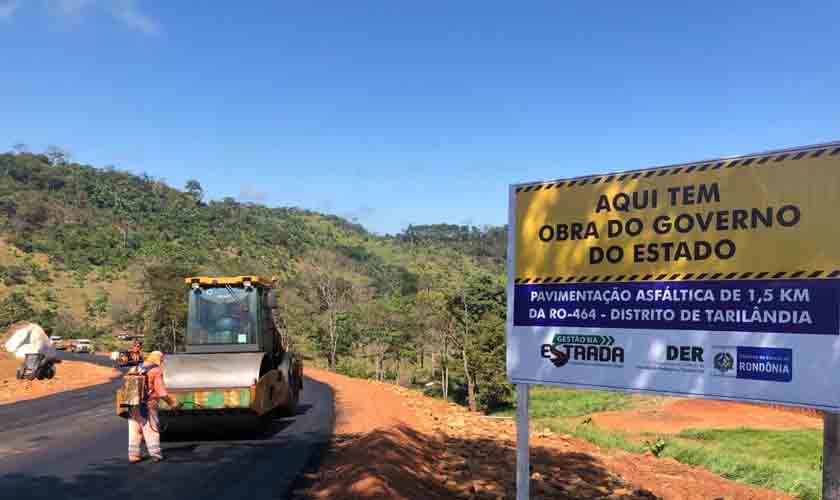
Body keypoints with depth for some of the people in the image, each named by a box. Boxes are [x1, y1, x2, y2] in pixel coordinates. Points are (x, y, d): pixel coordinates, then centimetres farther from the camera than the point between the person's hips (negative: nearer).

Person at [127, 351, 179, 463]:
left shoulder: (136, 369, 11)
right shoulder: (156, 371, -8)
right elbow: (160, 390, -13)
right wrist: (172, 402, -6)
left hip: (133, 405, 5)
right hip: (148, 406, -5)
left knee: (134, 431, 11)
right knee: (151, 430, 4)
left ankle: (133, 455, 13)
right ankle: (156, 454, 6)